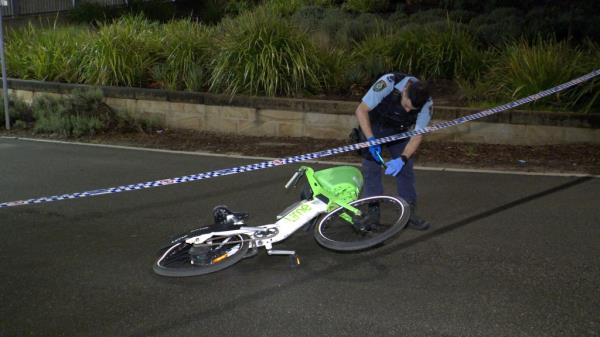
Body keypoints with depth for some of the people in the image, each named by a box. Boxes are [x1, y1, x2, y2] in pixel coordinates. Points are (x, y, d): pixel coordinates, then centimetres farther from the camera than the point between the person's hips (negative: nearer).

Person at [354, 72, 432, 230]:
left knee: (405, 168, -1)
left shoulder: (426, 103, -26)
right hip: (373, 127, -2)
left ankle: (409, 214, 9)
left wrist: (402, 159, -34)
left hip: (398, 132, 2)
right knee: (372, 169, -8)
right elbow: (361, 110, -26)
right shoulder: (388, 83, -35)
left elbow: (417, 135, -19)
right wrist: (371, 140, -34)